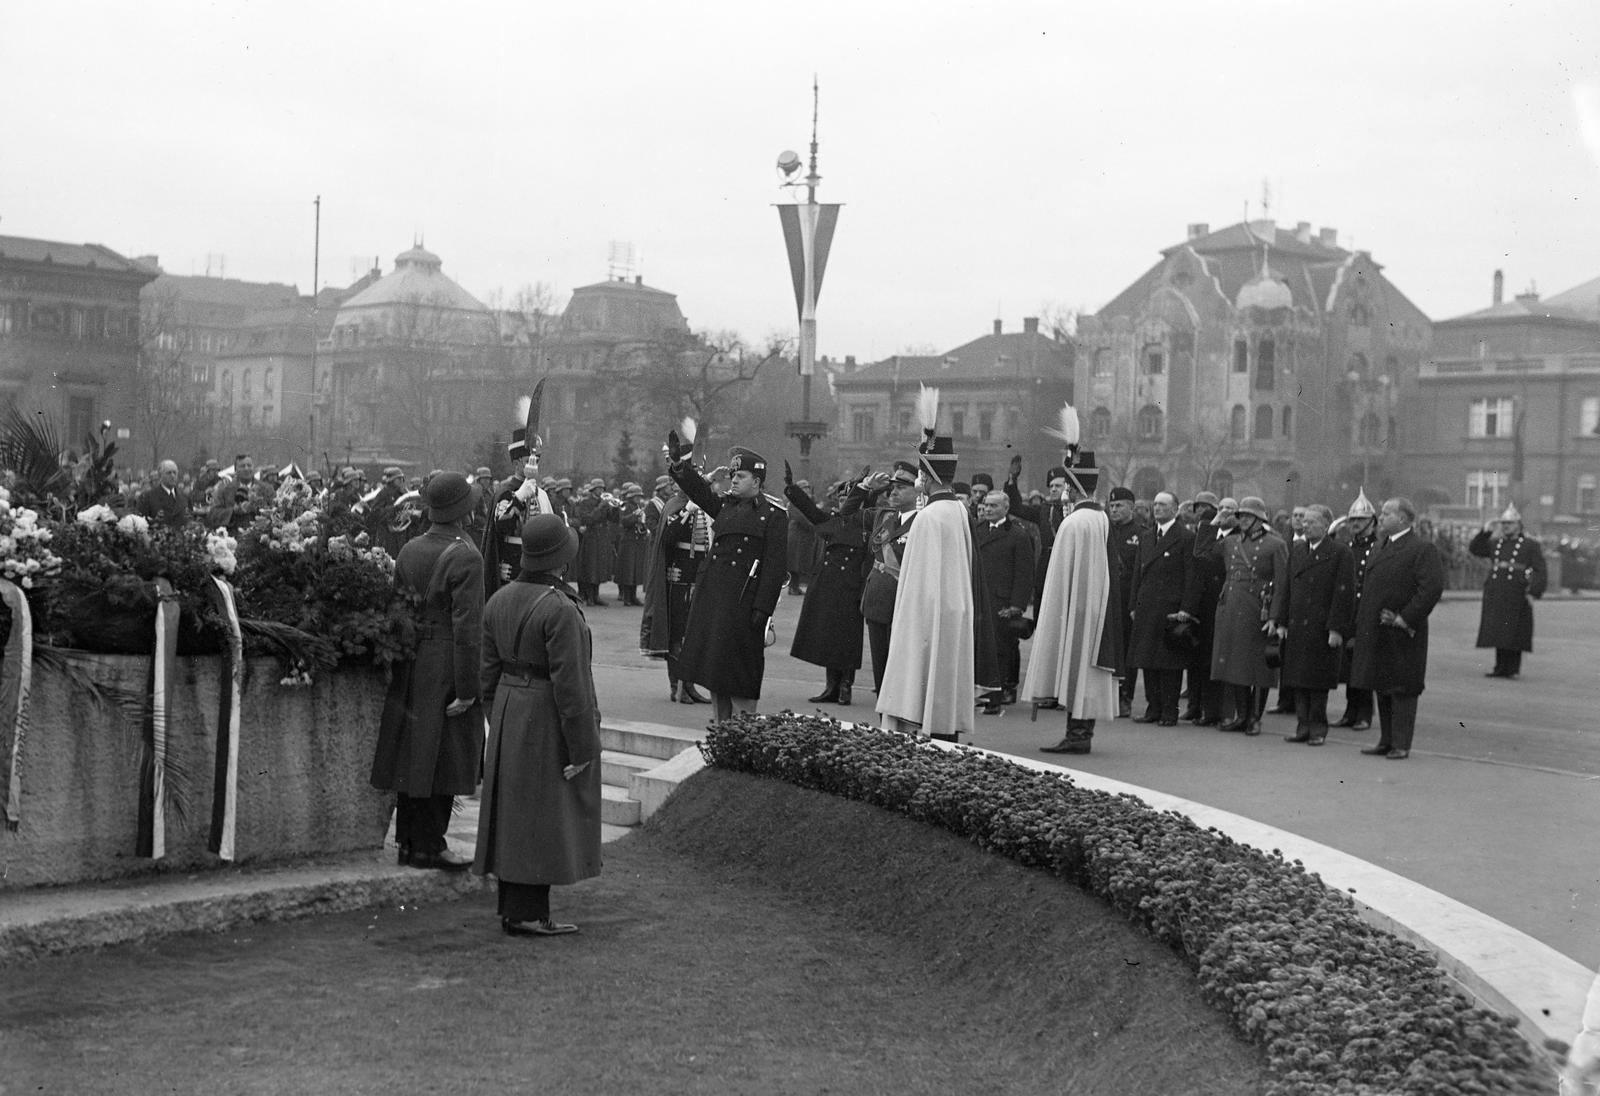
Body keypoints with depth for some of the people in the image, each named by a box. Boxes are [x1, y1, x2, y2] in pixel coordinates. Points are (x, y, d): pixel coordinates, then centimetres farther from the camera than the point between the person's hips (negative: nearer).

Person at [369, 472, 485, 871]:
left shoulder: (409, 551, 6)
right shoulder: (465, 557, -16)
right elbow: (466, 626, -19)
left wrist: (400, 664, 18)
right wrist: (466, 688, -16)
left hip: (410, 668, 7)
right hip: (446, 669, -7)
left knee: (413, 753, 13)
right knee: (442, 757, 1)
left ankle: (409, 841, 22)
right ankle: (429, 846, 6)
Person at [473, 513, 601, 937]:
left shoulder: (500, 600, 3)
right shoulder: (560, 609, -21)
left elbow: (489, 671, 10)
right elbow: (569, 683, -22)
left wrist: (499, 722, 19)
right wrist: (582, 745, -16)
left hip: (509, 714, 8)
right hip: (548, 723, -8)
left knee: (513, 811, 14)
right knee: (544, 816, 1)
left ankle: (514, 906, 22)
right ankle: (526, 913, 5)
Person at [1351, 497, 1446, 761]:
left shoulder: (1423, 549, -11)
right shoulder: (1383, 546, 15)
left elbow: (1432, 588, -20)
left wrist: (1405, 619, -20)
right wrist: (1363, 619, 13)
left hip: (1401, 635, -8)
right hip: (1376, 634, 8)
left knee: (1402, 689, -2)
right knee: (1382, 689, 14)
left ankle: (1401, 745, 4)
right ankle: (1386, 741, 23)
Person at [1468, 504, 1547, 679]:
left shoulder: (1531, 545, 2)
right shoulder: (1495, 543, 16)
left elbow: (1540, 572, -2)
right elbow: (1474, 549, 9)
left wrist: (1534, 593, -13)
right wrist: (1485, 531, -1)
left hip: (1517, 596, -5)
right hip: (1495, 596, 5)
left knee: (1514, 632, -3)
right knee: (1498, 630, 5)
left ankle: (1512, 668, 2)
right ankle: (1500, 667, 11)